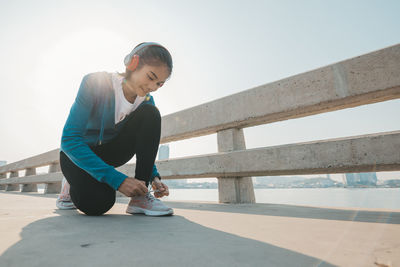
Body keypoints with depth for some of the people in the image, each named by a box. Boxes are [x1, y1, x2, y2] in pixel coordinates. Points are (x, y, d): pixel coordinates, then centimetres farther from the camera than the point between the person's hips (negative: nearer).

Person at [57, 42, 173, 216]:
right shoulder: (95, 83, -25)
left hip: (108, 152, 4)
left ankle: (140, 197, -21)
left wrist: (154, 176, -18)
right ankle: (73, 183, 8)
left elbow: (144, 145, 1)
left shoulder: (147, 101, -11)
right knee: (97, 203, -32)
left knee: (150, 114, -21)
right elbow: (69, 139, -30)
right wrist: (117, 179, -37)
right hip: (76, 153, -4)